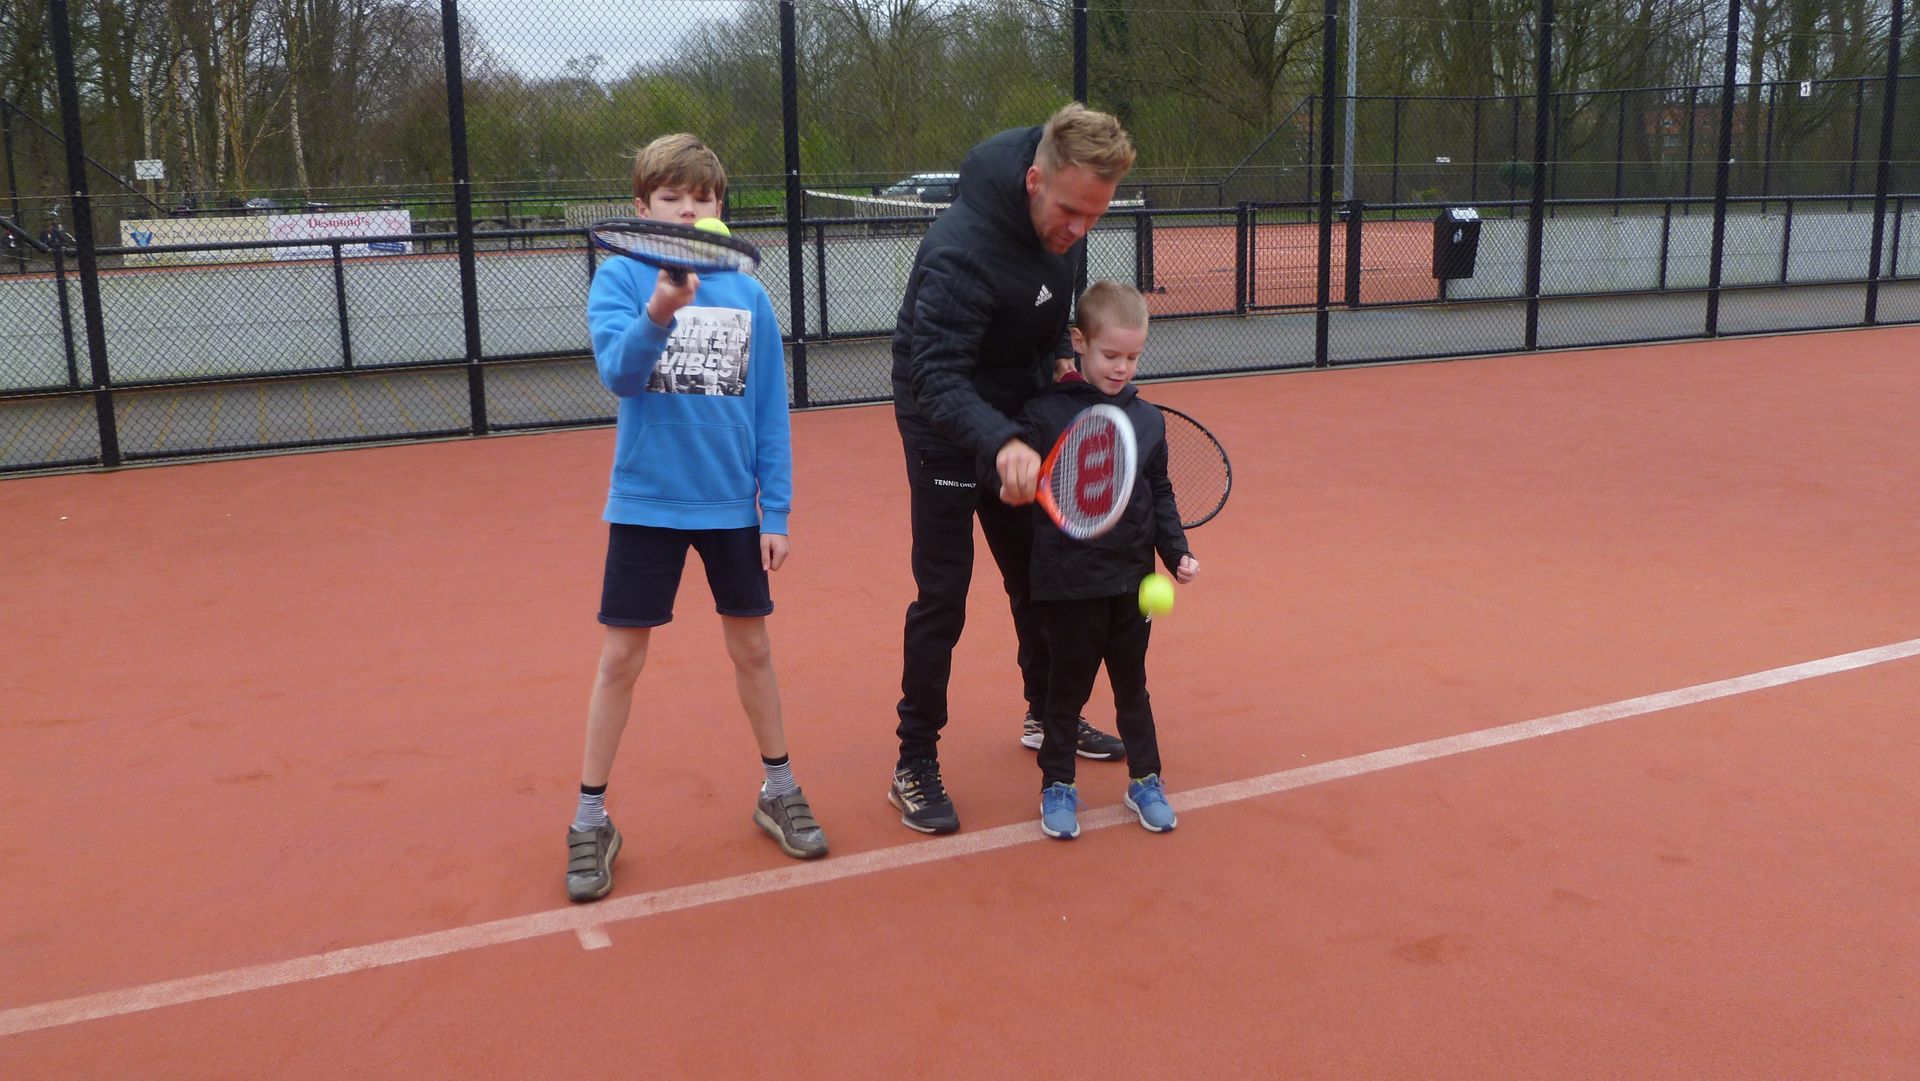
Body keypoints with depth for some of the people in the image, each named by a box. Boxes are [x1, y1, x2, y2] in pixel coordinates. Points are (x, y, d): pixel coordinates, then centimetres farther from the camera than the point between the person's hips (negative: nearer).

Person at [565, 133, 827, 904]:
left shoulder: (748, 295, 1)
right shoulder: (619, 279, -6)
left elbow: (770, 410, 4)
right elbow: (618, 372, -22)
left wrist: (776, 512, 1)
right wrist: (656, 316, -41)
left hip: (733, 506, 2)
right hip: (646, 503, -2)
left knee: (752, 647, 12)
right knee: (621, 658, 4)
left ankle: (778, 791, 30)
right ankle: (591, 819, 18)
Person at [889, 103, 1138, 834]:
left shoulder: (1063, 220, -10)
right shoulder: (962, 250, -35)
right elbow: (936, 377, -42)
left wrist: (1059, 358, -1)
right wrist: (1001, 444, -57)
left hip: (1018, 416, 7)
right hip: (947, 420, -7)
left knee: (1037, 575, 17)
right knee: (943, 595, -6)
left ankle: (1046, 715, 37)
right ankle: (914, 766, 7)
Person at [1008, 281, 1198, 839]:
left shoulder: (1148, 419, 6)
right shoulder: (1045, 414, -7)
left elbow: (1161, 494, 12)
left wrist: (1177, 551, 3)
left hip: (1133, 578, 4)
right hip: (1069, 582, -3)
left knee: (1132, 686, 17)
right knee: (1067, 688, 8)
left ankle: (1145, 781, 31)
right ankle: (1057, 786, 25)